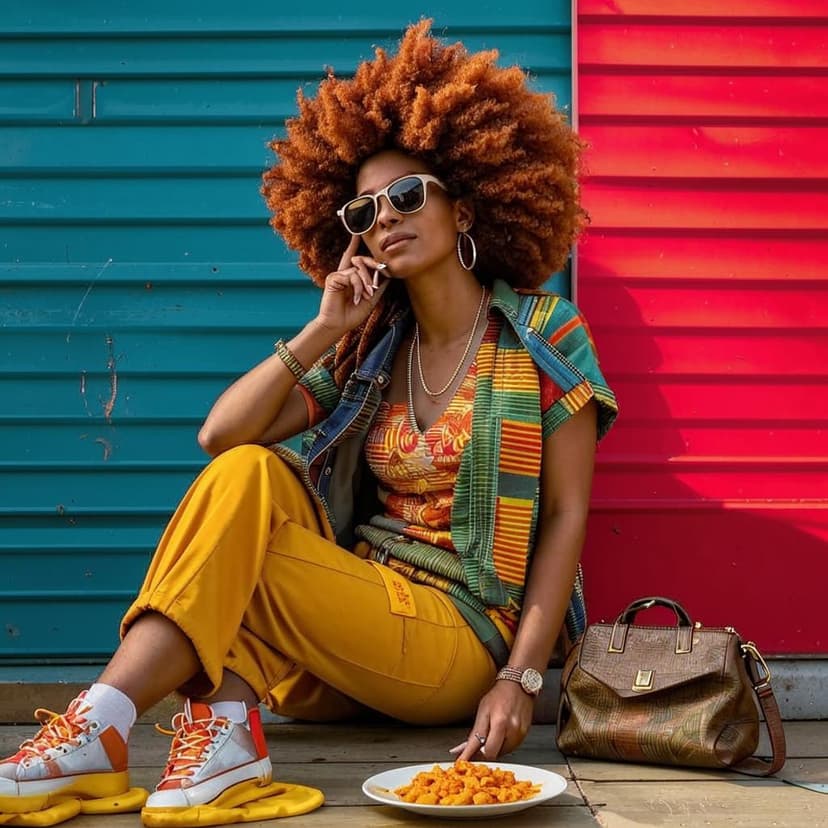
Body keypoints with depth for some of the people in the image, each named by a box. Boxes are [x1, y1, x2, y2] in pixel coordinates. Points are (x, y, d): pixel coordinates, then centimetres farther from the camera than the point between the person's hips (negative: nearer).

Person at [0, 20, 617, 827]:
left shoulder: (542, 337, -1)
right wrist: (325, 329, -3)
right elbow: (220, 433, 2)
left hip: (459, 638, -4)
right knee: (249, 470, -21)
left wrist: (520, 678, -15)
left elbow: (566, 516, -6)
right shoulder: (369, 350, 11)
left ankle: (99, 731, -23)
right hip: (360, 607, 5)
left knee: (230, 533, -22)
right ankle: (224, 725, -31)